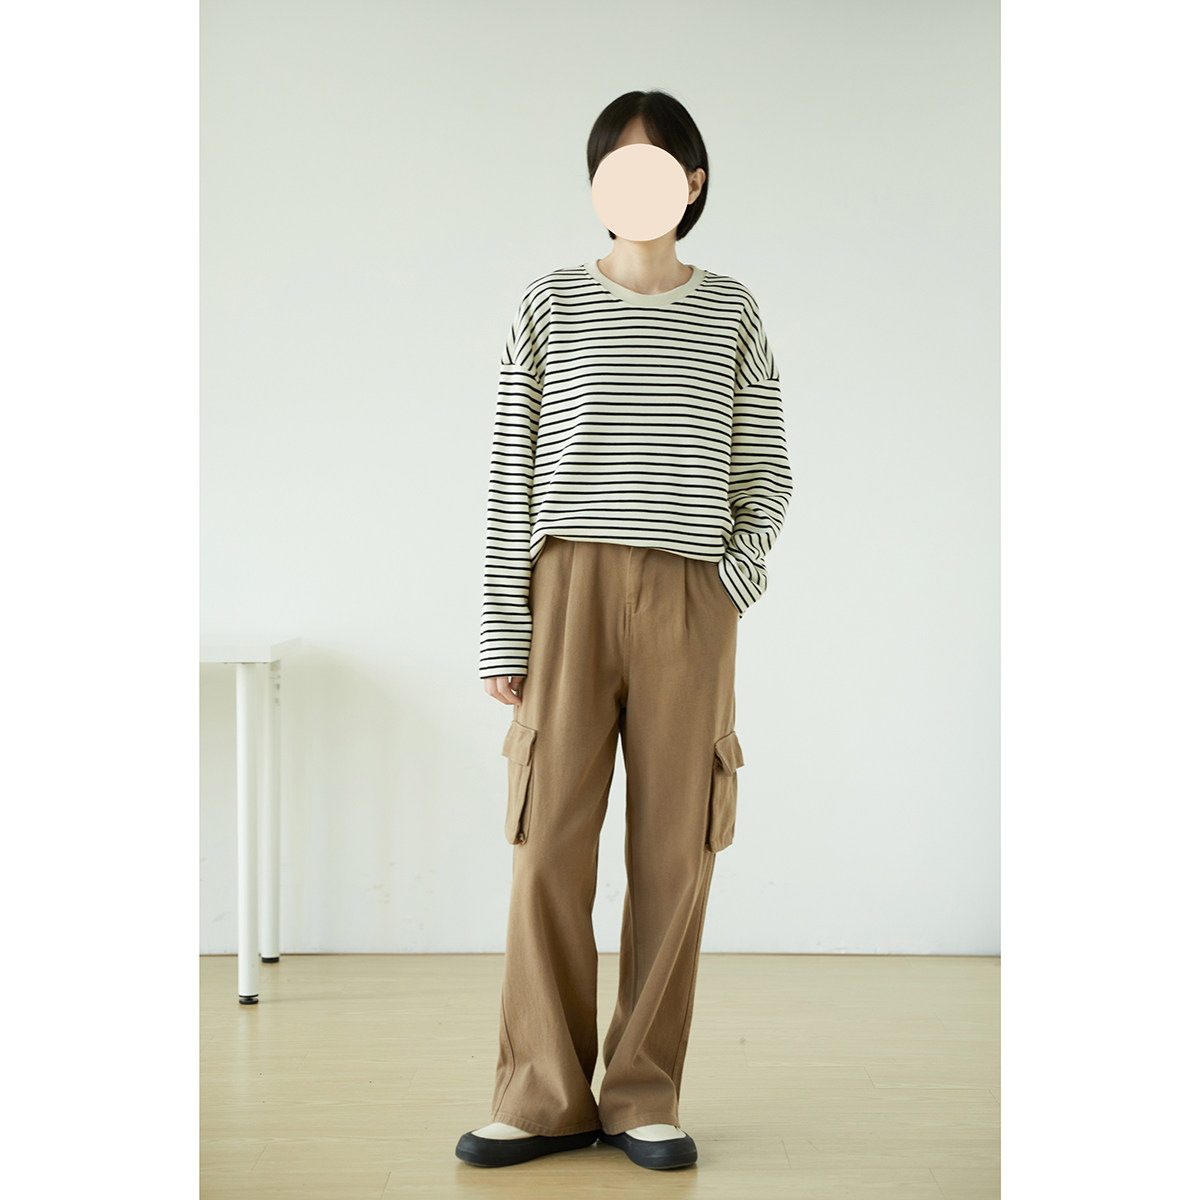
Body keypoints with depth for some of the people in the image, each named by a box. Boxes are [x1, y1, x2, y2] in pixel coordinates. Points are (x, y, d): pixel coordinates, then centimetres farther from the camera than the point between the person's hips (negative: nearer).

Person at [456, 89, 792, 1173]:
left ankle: (644, 1096, 13)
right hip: (570, 585, -1)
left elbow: (767, 470, 14)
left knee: (675, 849, 1)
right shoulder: (551, 306, 8)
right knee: (552, 842, -2)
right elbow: (511, 476, 5)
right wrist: (503, 627, -1)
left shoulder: (731, 313, 11)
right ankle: (545, 1095, 9)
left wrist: (744, 571, -4)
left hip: (689, 597, 1)